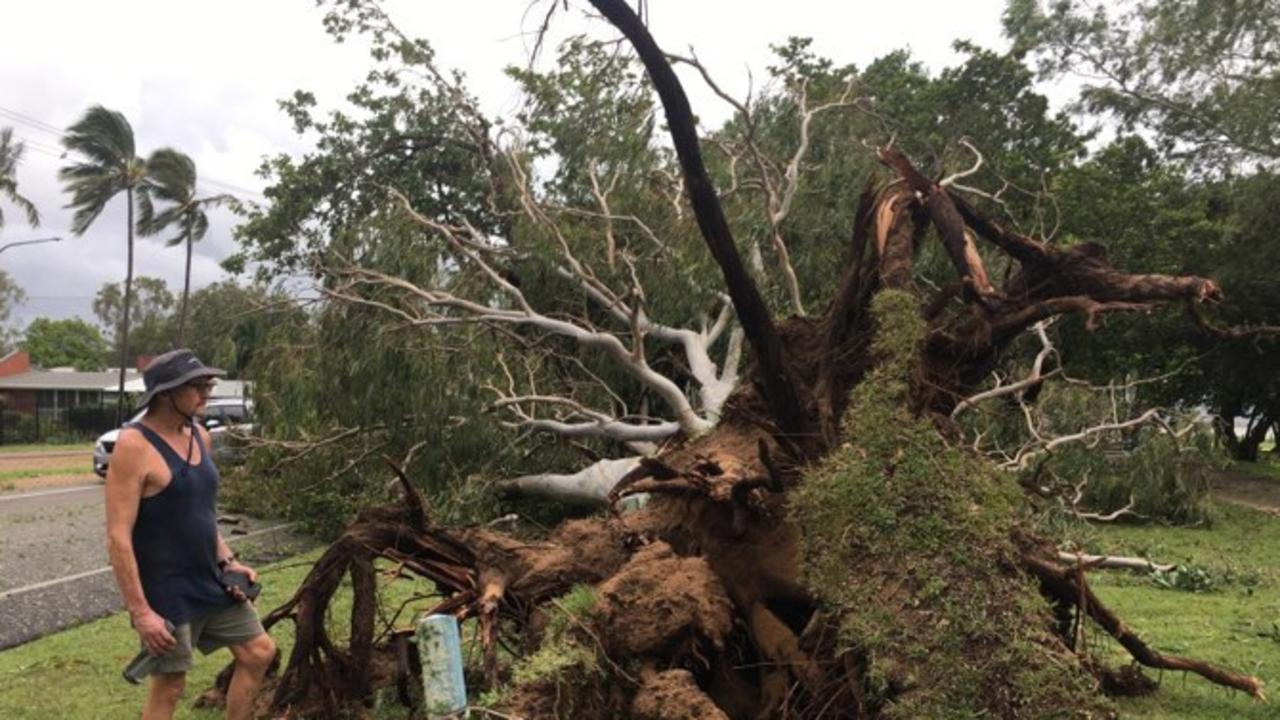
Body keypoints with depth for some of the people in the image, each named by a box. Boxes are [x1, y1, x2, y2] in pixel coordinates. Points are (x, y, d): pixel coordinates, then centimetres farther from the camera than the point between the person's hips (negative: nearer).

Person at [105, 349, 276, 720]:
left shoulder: (199, 436, 6)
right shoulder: (134, 445, -19)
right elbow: (118, 537, -21)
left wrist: (227, 561, 6)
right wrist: (139, 610, -23)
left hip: (210, 581, 8)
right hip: (166, 590, -8)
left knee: (259, 652, 13)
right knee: (168, 686, 2)